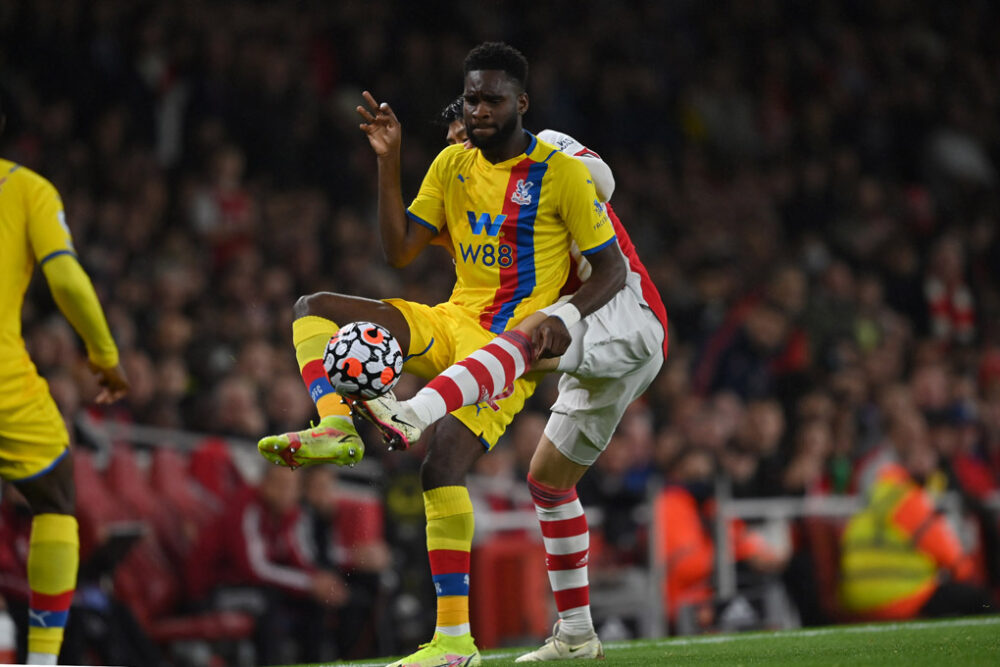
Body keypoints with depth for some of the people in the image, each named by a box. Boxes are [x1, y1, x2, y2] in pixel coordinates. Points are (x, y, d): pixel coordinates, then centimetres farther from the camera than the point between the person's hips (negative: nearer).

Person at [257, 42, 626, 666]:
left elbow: (612, 270, -5)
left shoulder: (561, 174, -7)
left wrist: (562, 318, -22)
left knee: (443, 465, -24)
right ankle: (336, 429, -29)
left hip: (512, 342, -7)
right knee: (315, 308, -4)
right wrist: (389, 162, -2)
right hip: (452, 325, 7)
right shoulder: (453, 164, 10)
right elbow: (400, 250, 7)